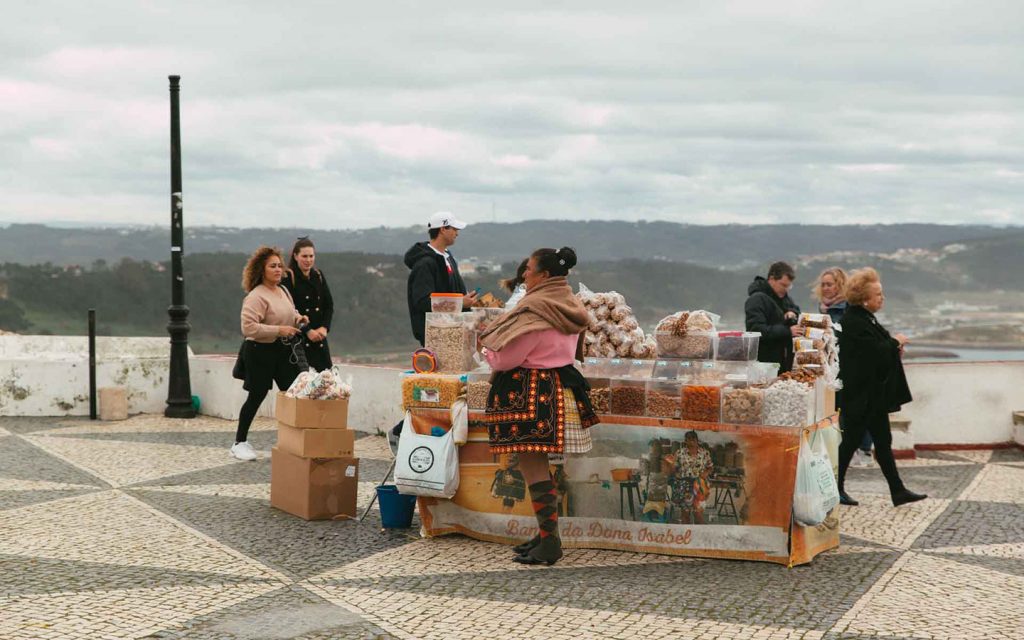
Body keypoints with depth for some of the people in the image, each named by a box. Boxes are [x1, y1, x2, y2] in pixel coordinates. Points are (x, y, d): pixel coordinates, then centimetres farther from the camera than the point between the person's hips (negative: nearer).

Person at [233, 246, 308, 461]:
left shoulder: (284, 291, 10)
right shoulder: (256, 296, -17)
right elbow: (248, 327, -25)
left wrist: (298, 319, 4)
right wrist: (278, 331, -24)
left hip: (284, 351, 7)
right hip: (261, 351, -7)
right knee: (256, 397, 1)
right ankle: (240, 443, 16)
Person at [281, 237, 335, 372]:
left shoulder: (318, 276, 14)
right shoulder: (288, 278, -4)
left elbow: (329, 305, 12)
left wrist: (324, 327, -5)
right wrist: (307, 330, -14)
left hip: (319, 338, 5)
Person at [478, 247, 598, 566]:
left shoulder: (534, 310, -18)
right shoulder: (569, 306, 11)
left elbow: (505, 358, -17)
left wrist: (487, 349, 7)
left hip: (532, 393, -10)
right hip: (562, 385, 10)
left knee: (532, 464, -7)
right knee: (538, 463, 16)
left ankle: (549, 542, -8)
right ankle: (547, 534, 21)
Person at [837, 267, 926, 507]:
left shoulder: (865, 318, 12)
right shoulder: (853, 323, -19)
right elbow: (877, 353, -23)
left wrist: (894, 347, 2)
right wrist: (896, 343, -6)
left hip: (874, 395, 10)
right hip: (860, 395, -10)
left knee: (883, 441, 9)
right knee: (851, 440, 1)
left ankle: (898, 491, 11)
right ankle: (836, 488, 13)